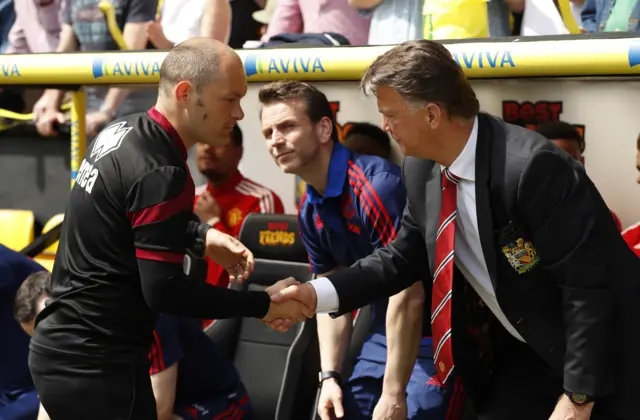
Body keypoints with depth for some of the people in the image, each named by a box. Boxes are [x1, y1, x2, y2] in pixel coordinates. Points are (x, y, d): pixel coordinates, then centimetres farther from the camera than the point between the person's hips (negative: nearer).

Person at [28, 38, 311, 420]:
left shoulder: (123, 132, 5)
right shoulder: (160, 173, -22)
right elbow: (164, 290, -22)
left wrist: (201, 237, 10)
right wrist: (264, 305, -14)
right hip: (97, 365, -9)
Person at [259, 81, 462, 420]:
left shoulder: (377, 185, -23)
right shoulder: (309, 212, 3)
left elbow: (409, 297, -25)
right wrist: (330, 376, 0)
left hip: (433, 337, -8)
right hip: (383, 334, 8)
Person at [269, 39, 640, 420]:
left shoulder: (533, 168, -29)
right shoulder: (423, 169, -5)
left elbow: (591, 281, -25)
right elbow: (405, 257, 8)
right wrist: (319, 294, -4)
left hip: (601, 358, -6)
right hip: (524, 353, 7)